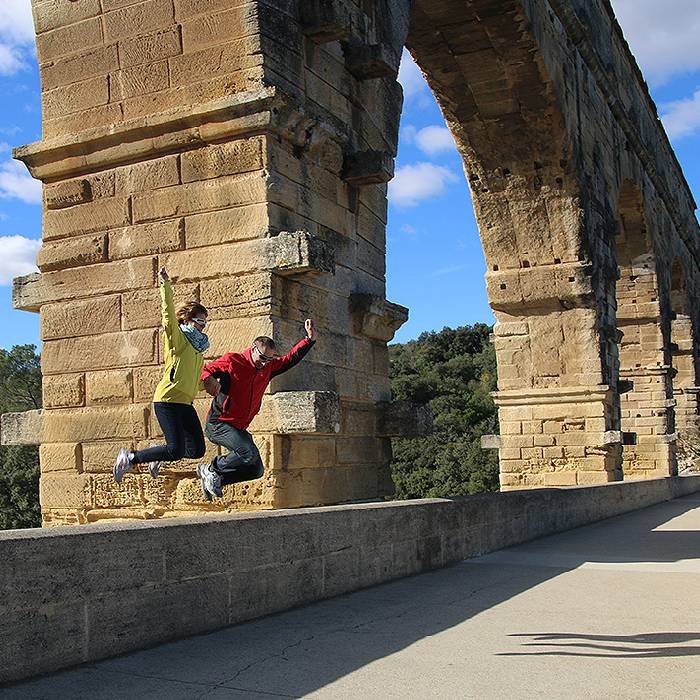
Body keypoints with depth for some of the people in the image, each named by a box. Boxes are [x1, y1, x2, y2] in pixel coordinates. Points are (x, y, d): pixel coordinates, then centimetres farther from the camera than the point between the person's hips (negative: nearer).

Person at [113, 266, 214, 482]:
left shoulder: (198, 348, 20)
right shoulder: (177, 338, -3)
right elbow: (169, 314, -20)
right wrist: (166, 285, -28)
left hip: (185, 404, 8)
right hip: (167, 400, -8)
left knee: (197, 450, 2)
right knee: (177, 451, -15)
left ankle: (159, 456, 28)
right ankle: (130, 458, 3)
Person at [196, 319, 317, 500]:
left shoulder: (268, 367, 12)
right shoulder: (232, 360, -6)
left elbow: (291, 359, 14)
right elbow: (205, 369, -5)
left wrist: (310, 339, 2)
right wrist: (209, 379, -29)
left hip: (239, 428, 8)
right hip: (219, 424, -8)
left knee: (257, 470, 6)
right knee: (249, 453, -27)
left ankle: (213, 479, 14)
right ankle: (212, 470, -7)